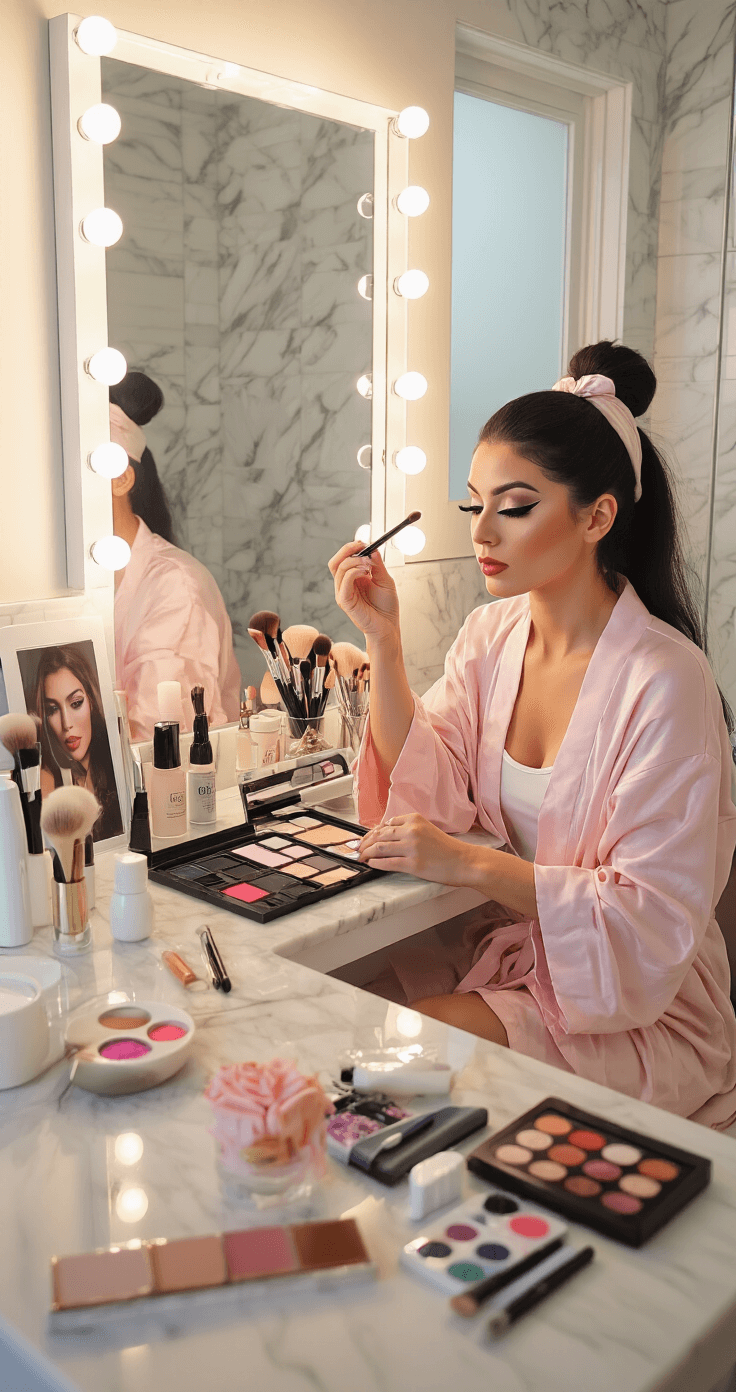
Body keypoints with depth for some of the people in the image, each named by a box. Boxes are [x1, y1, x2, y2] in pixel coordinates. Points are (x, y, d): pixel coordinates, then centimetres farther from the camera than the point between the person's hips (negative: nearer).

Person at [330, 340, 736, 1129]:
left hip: (639, 1009, -5)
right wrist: (383, 640, -13)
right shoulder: (492, 634, 1)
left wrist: (471, 864, -26)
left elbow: (652, 921, -20)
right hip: (510, 955, 6)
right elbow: (429, 792, -6)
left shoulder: (663, 679, -21)